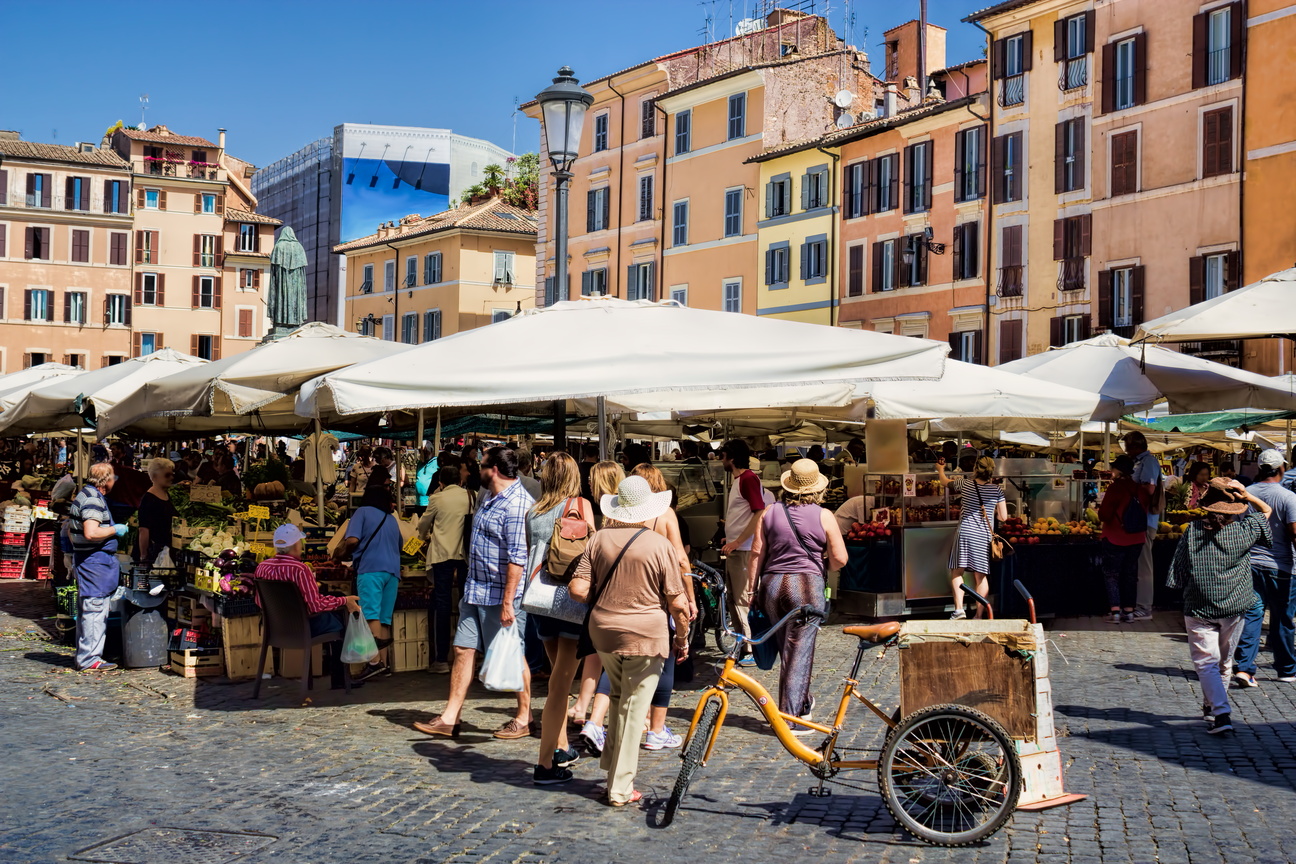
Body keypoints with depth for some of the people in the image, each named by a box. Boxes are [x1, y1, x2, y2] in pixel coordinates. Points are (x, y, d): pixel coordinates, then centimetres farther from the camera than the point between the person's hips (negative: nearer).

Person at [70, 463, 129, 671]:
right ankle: (90, 660, -8)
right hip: (95, 560, -11)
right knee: (95, 609, -9)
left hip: (86, 560, 11)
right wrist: (115, 530, -15)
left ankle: (84, 656, 23)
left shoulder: (86, 495, 16)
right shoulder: (93, 500, -17)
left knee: (87, 610, 15)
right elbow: (91, 532, -28)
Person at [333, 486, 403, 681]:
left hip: (371, 569, -6)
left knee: (371, 615, -15)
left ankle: (375, 661, -27)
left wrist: (340, 553, 12)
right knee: (384, 619, 6)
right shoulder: (391, 519, 25)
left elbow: (352, 540, -6)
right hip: (392, 570, 6)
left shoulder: (363, 512, 8)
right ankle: (383, 662, 0)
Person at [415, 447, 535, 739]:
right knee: (463, 650, 7)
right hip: (476, 591, 10)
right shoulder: (491, 500, 14)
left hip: (501, 594, -10)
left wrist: (508, 601, -26)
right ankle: (450, 718, 12)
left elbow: (517, 557, -24)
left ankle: (524, 718, 17)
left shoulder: (517, 504, -19)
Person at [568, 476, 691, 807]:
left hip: (603, 631, 4)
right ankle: (620, 788, 11)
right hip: (646, 636, -4)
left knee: (620, 697, 26)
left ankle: (611, 763, 28)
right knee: (633, 710, 5)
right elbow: (678, 604, -10)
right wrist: (682, 638, 5)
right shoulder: (660, 545, -10)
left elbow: (578, 589, -4)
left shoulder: (600, 539, -1)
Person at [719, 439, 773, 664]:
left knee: (743, 600, -8)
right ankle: (743, 645, 24)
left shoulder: (749, 479, -15)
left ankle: (753, 651, -3)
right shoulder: (738, 480, 16)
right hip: (734, 548, 11)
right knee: (733, 599, 15)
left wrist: (737, 541, -22)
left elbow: (759, 513, -23)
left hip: (744, 550, -11)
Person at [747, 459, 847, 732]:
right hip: (807, 586, -3)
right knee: (799, 653, -1)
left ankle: (803, 702, 31)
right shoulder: (823, 516, -2)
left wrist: (752, 588, 12)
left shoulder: (770, 513, 6)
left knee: (786, 650, 17)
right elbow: (840, 559, -5)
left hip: (772, 585, 4)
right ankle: (791, 717, 0)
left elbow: (757, 553, 5)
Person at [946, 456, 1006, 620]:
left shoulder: (965, 485, -1)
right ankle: (979, 614, 10)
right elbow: (1003, 517, 1)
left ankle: (959, 608, -9)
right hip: (984, 536, 1)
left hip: (965, 532, -1)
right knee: (981, 576, 8)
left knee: (957, 571, 5)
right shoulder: (996, 489, -1)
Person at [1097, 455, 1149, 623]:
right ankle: (1129, 610, 15)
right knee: (1130, 574, 14)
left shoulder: (1115, 488, -15)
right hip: (1136, 539, 6)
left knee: (1111, 574, 4)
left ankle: (1115, 610, -4)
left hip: (1115, 539, -5)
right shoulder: (1139, 489, 3)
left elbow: (1104, 515, -16)